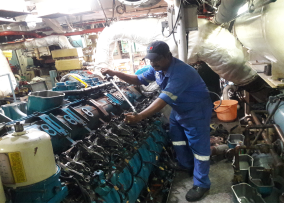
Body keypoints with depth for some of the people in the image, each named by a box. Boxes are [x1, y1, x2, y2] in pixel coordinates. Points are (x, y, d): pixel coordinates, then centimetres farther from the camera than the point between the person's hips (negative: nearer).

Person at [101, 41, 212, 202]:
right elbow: (139, 80, 0)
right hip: (179, 109, 9)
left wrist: (139, 117, -52)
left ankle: (202, 184, 18)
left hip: (196, 111, -9)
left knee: (199, 146, 1)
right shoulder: (158, 68, -7)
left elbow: (163, 100, -44)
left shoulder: (180, 72, -37)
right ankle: (186, 166, 47)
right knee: (177, 138, 22)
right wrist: (115, 73, -13)